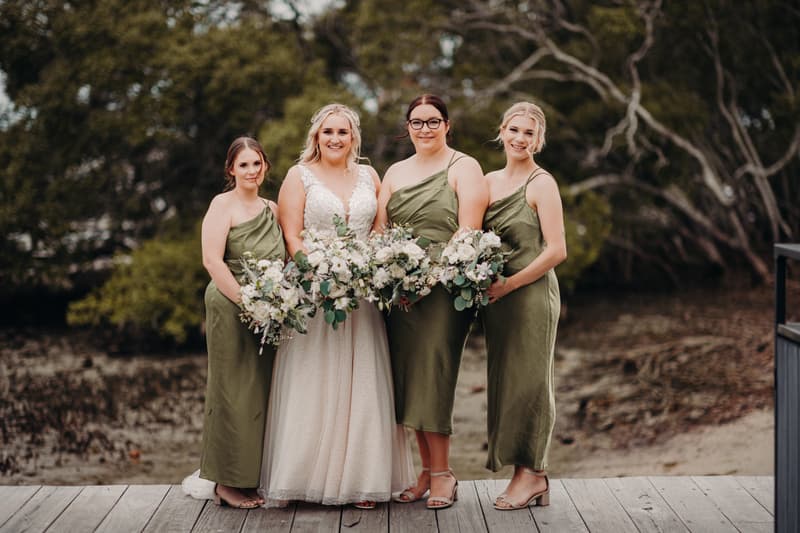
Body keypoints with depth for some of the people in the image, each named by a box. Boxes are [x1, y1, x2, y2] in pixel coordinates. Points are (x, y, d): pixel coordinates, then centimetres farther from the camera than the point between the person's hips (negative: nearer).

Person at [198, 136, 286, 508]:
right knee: (234, 392, -3)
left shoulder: (272, 209, 15)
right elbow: (212, 260, -14)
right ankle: (227, 483, 5)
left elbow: (283, 260, 19)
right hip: (230, 308, -6)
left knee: (262, 391, 8)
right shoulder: (223, 205, -4)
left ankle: (251, 478, 17)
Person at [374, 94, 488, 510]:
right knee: (407, 378, 4)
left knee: (432, 377, -8)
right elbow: (378, 229, 13)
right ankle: (426, 471, 12)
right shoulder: (395, 173, 19)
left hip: (444, 285, -5)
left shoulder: (464, 168, 2)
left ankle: (442, 475, 1)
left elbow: (469, 231, -8)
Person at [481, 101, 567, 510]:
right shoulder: (489, 181, 13)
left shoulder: (541, 184, -6)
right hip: (496, 296, 7)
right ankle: (528, 476, 15)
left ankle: (531, 473, 7)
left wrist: (508, 284, -14)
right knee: (505, 383, 7)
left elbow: (556, 251, -13)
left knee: (527, 382, -2)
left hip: (531, 294, -7)